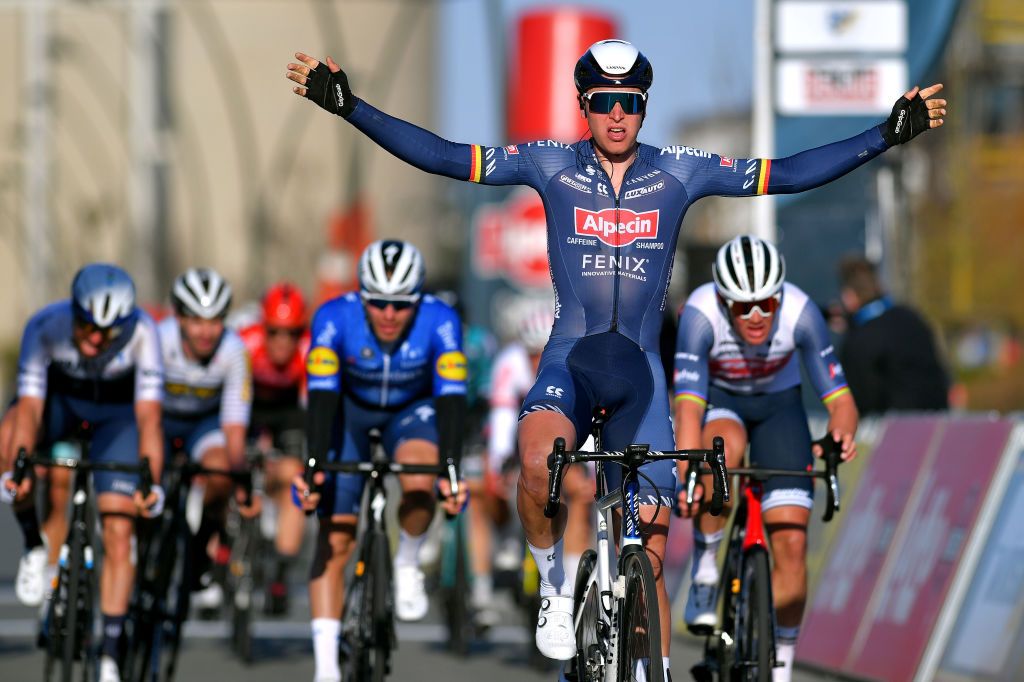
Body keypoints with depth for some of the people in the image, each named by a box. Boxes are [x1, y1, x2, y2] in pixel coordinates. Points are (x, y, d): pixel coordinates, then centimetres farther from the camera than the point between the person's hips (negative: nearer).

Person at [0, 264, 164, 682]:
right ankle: (34, 545, -7)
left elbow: (148, 415, -37)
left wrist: (153, 483, -49)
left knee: (119, 532, -11)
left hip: (117, 408, -1)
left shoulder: (142, 332, -34)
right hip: (60, 394, 1)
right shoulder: (45, 327, -33)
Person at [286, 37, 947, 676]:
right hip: (569, 359, -1)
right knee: (538, 466, -35)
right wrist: (349, 106, -12)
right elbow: (441, 155, -4)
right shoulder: (551, 164, -1)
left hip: (640, 371, 1)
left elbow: (789, 174, -1)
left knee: (647, 560, -1)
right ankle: (556, 586, -7)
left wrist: (887, 134, -9)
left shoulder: (680, 171, 0)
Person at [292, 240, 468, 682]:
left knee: (420, 483, -33)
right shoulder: (335, 317, -30)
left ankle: (407, 564, -2)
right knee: (335, 540, -10)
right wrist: (314, 464, -47)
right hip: (350, 412, 0)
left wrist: (452, 470, -47)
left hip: (412, 411, 0)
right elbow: (322, 396, -35)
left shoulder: (440, 322, -30)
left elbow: (451, 397, -35)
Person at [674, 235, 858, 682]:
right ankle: (704, 572, -21)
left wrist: (841, 435, -50)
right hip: (715, 398, -1)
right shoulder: (701, 314, -34)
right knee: (727, 445, -39)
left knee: (792, 545, -10)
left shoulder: (800, 312, -31)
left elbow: (839, 398, -27)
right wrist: (688, 478, -55)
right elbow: (688, 406, -40)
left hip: (777, 403, 1)